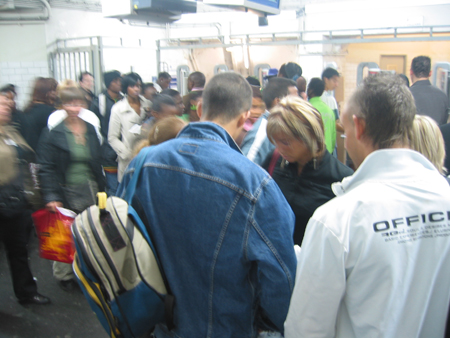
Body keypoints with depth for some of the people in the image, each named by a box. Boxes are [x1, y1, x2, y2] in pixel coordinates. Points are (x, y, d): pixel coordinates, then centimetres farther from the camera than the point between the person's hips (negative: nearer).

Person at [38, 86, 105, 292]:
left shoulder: (90, 130, 7)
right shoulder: (54, 134, -7)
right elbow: (46, 167, -10)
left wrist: (101, 188, 10)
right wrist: (51, 196, -19)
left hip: (90, 190, 4)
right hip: (67, 192, -4)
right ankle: (64, 275, 26)